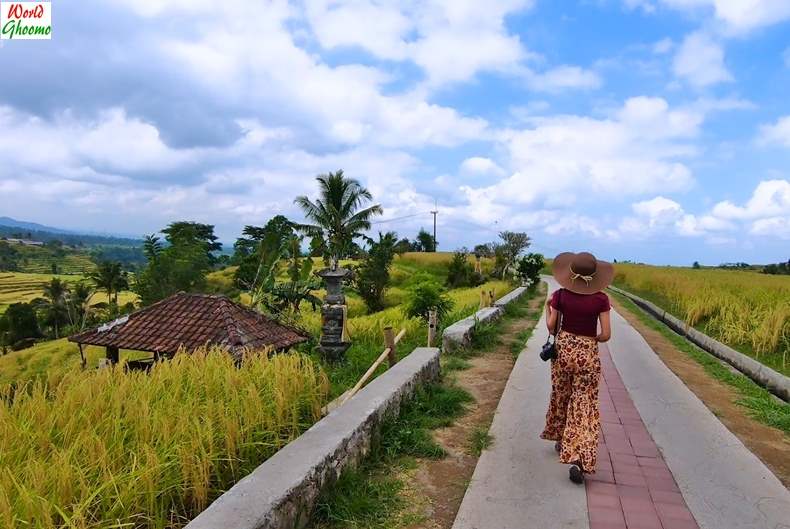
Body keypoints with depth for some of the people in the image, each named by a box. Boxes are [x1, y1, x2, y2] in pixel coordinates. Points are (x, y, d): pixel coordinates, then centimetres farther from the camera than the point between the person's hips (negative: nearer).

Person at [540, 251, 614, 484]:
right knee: (584, 404, 4)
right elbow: (606, 335, -10)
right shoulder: (600, 299, -10)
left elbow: (551, 327, -4)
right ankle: (579, 458, -6)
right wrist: (592, 339, 10)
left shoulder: (560, 295, -9)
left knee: (560, 396, 21)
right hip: (588, 354, -2)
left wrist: (548, 308, 12)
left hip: (563, 349, 2)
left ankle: (561, 439, 40)